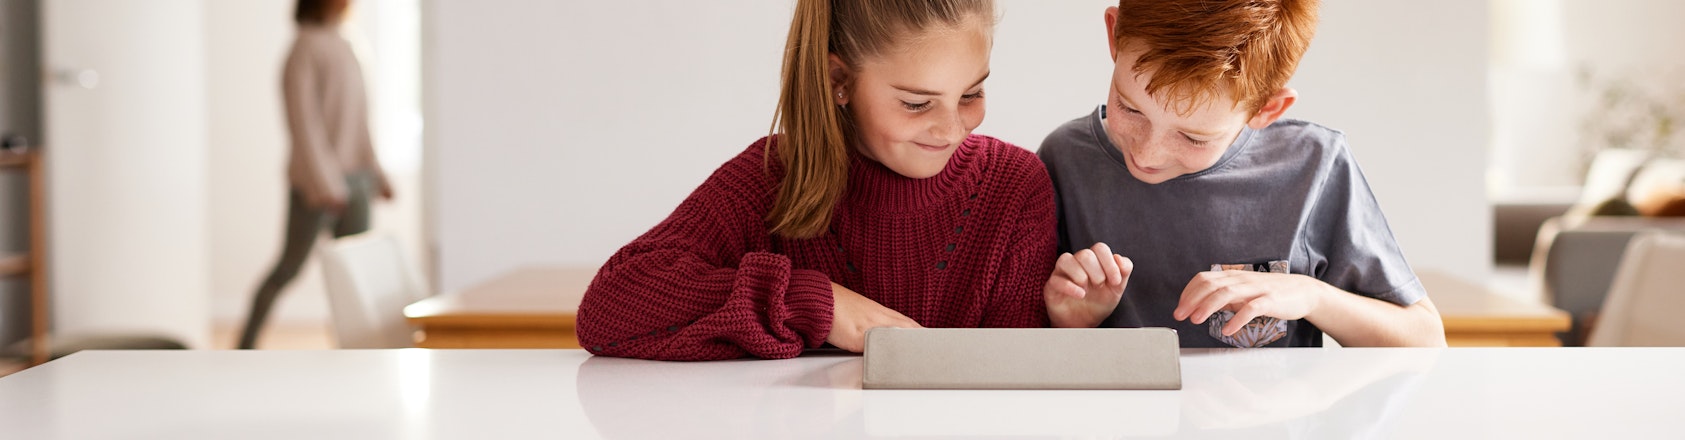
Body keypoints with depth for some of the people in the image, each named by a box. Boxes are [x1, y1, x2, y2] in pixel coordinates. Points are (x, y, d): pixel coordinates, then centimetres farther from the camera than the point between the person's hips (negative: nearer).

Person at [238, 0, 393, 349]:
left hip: (351, 178, 8)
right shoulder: (306, 48, -11)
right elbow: (304, 120, -16)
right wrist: (324, 183, -21)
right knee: (290, 267, 1)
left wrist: (376, 175, 17)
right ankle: (246, 345, 15)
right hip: (317, 180, -7)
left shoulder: (342, 48, 13)